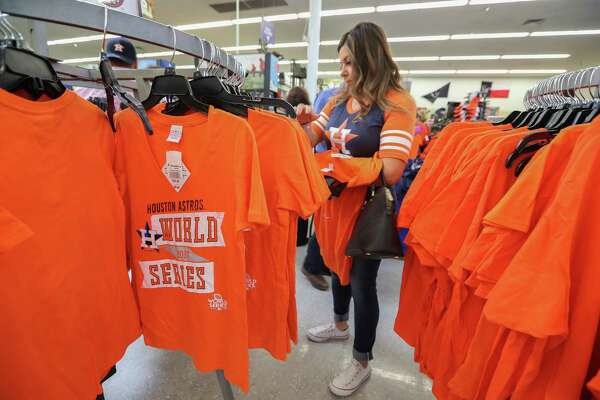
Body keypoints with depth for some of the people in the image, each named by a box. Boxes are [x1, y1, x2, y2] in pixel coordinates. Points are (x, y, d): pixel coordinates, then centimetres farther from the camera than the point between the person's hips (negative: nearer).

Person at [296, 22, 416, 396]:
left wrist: (337, 162, -17)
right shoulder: (339, 99, 6)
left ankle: (362, 362, 33)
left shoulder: (396, 103, -14)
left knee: (362, 282, 8)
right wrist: (304, 122, -9)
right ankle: (340, 324, 52)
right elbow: (310, 142, 11)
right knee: (338, 266, 23)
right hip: (333, 202, 7)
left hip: (366, 208, -6)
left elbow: (390, 171, -24)